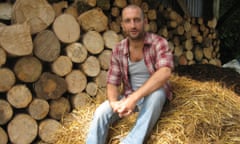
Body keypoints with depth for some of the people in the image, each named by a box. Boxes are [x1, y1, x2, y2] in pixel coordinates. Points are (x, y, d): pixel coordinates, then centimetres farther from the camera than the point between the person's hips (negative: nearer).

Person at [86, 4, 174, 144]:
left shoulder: (158, 43, -15)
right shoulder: (118, 50, -4)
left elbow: (165, 72, -33)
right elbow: (112, 83, -2)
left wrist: (134, 98, -42)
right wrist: (114, 103, -28)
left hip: (154, 94, -2)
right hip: (129, 96, 3)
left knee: (156, 93, -37)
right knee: (101, 112, -23)